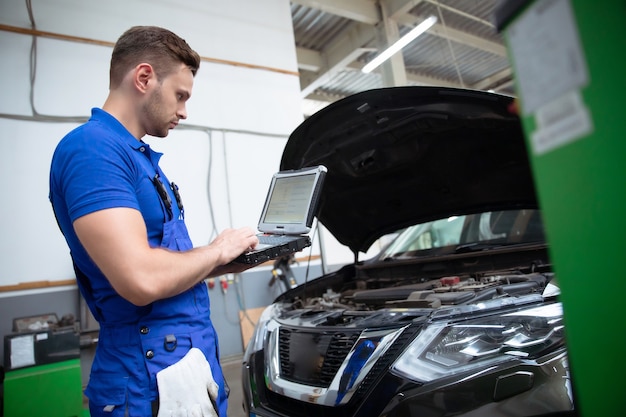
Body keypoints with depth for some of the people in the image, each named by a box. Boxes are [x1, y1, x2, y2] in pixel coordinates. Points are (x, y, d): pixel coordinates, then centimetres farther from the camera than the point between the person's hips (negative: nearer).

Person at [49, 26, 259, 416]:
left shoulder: (140, 156, 13)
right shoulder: (92, 148, -18)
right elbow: (142, 280, -30)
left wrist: (232, 262, 6)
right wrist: (218, 251, -13)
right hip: (154, 379, -9)